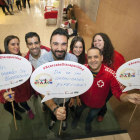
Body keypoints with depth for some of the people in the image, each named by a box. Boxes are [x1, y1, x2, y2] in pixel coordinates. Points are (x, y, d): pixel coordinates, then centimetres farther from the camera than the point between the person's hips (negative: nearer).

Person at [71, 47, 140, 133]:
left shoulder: (110, 74, -33)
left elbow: (119, 93, -33)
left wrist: (127, 97, -55)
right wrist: (77, 97, -1)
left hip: (98, 104, 0)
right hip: (83, 100, 1)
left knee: (92, 115, 33)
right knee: (78, 111, 32)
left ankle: (88, 123, 71)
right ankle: (76, 118, 71)